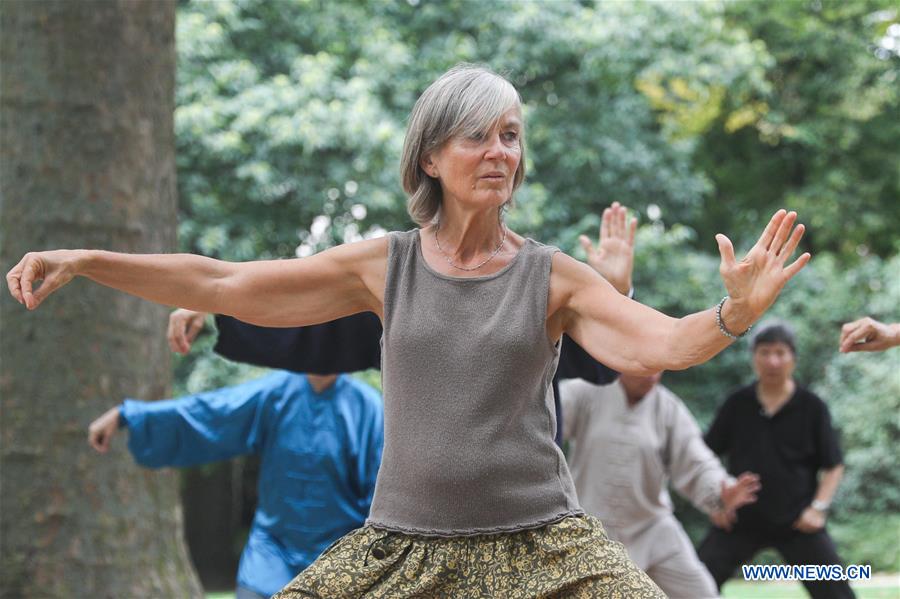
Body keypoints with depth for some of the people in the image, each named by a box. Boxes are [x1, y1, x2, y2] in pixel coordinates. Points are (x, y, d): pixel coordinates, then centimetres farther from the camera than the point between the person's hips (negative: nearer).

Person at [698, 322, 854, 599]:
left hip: (797, 523, -2)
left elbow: (833, 466, 1)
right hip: (741, 520, 2)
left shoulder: (812, 407, -4)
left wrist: (818, 507, -10)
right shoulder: (737, 404, 1)